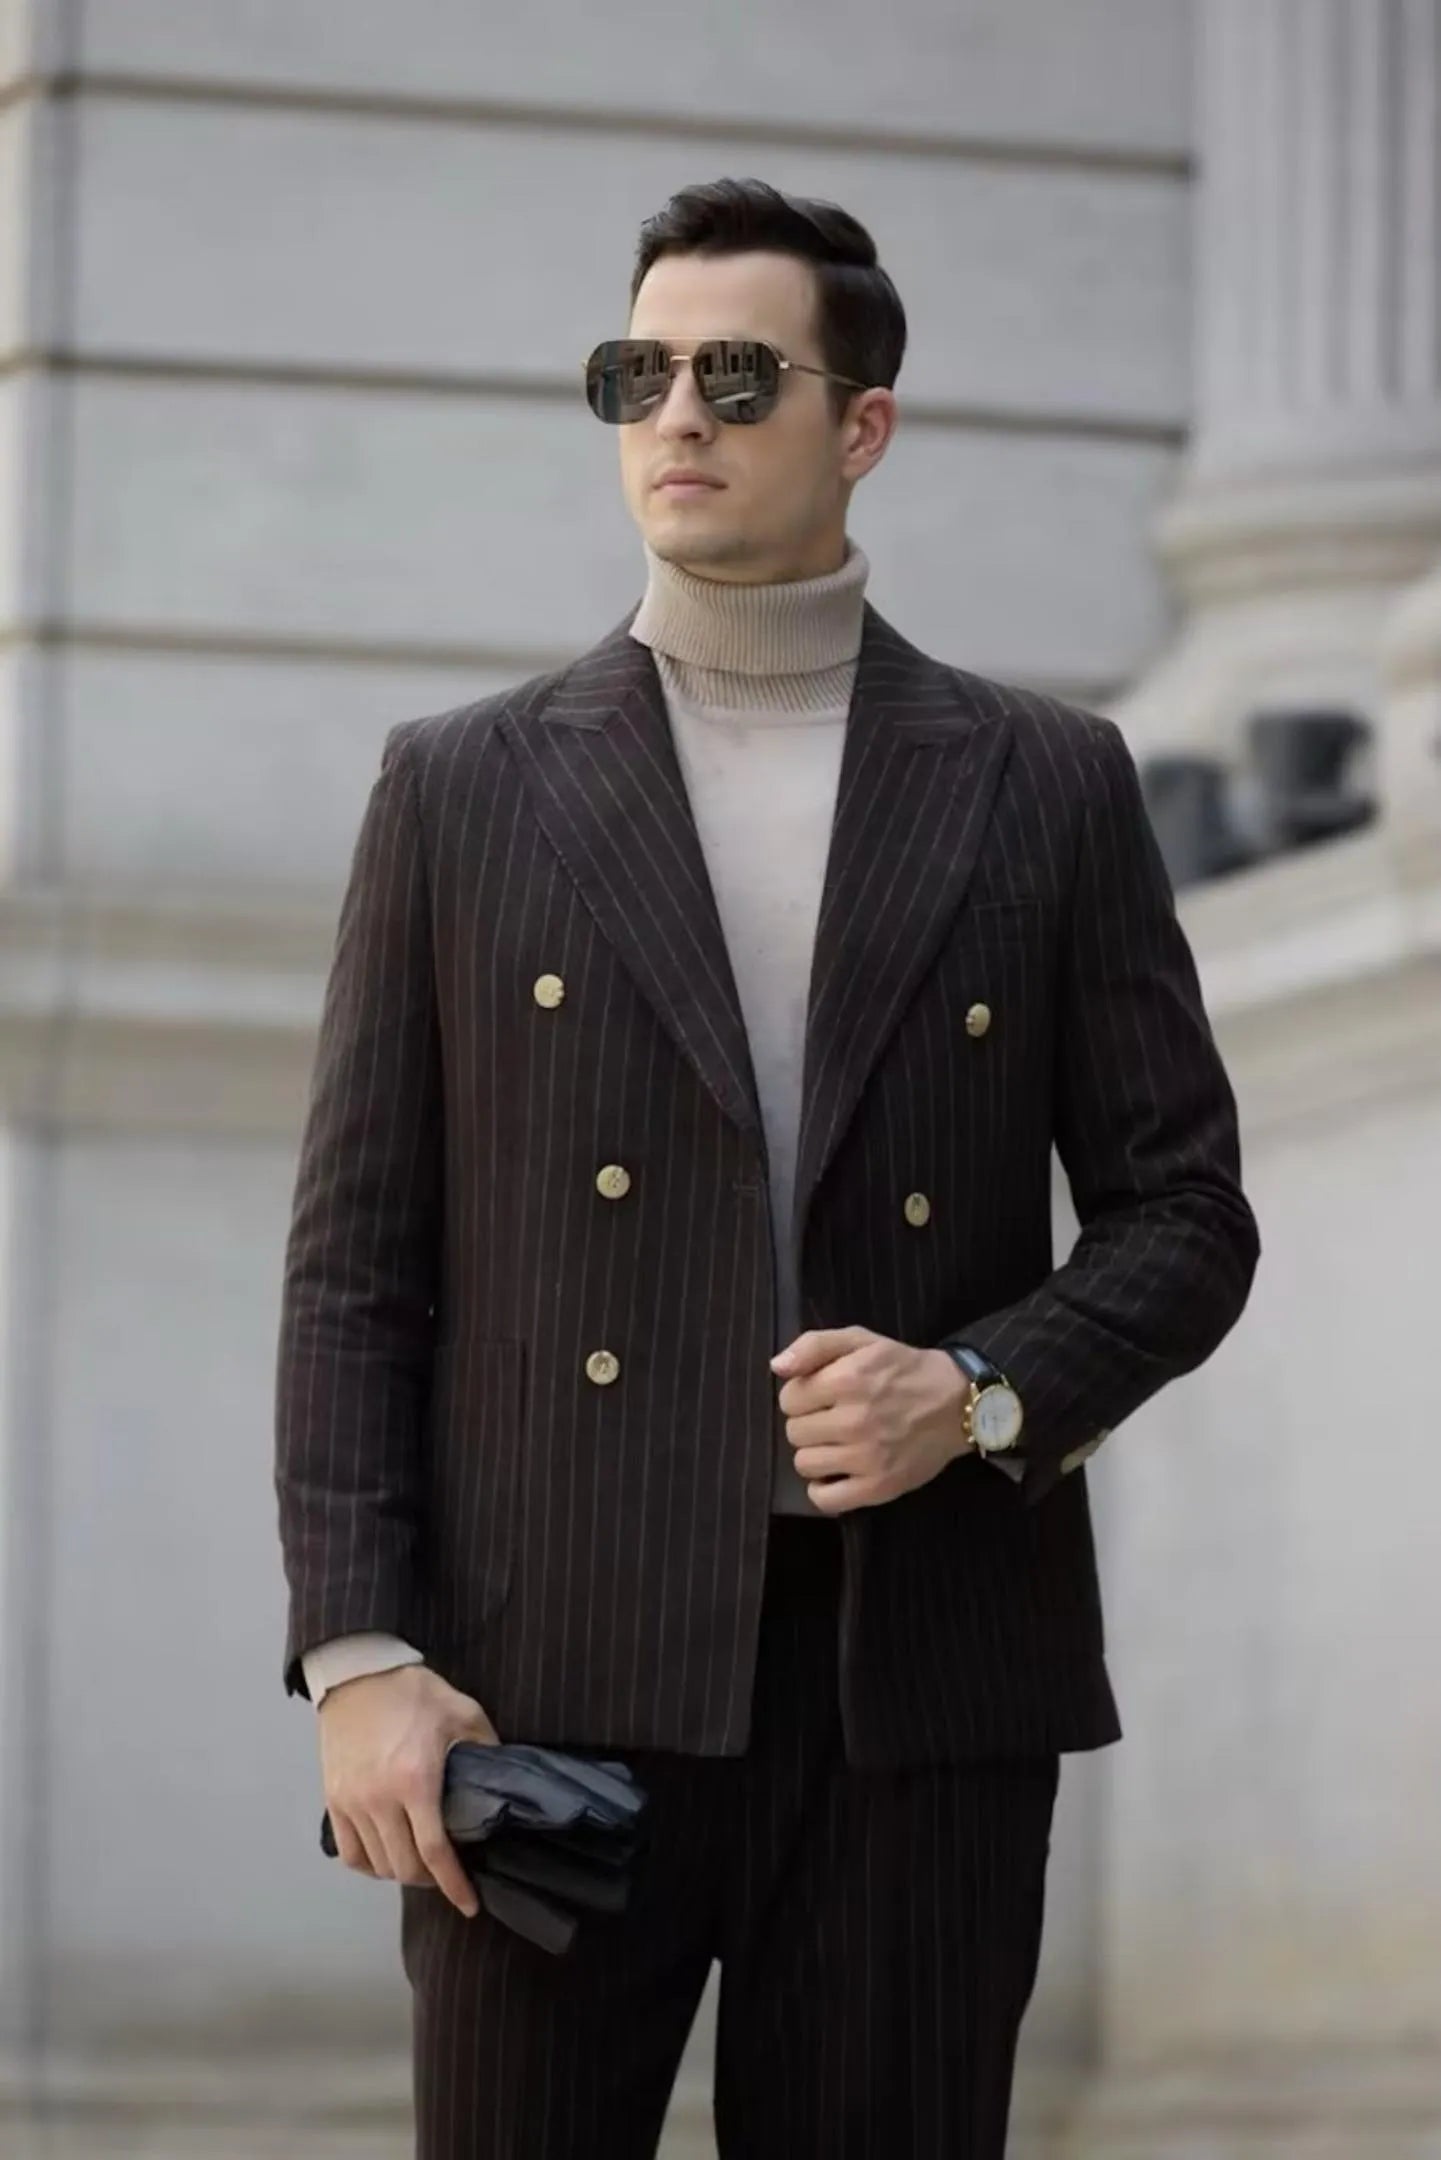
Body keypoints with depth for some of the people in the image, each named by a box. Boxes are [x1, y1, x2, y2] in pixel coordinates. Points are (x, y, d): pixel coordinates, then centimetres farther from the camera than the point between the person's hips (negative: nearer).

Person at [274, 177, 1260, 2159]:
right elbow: (355, 1266, 6)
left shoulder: (1046, 789, 10)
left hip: (924, 1695, 0)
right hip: (554, 1686, 0)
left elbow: (1184, 1215, 11)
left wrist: (984, 1395, -9)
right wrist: (359, 1657, -5)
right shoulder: (464, 789, 10)